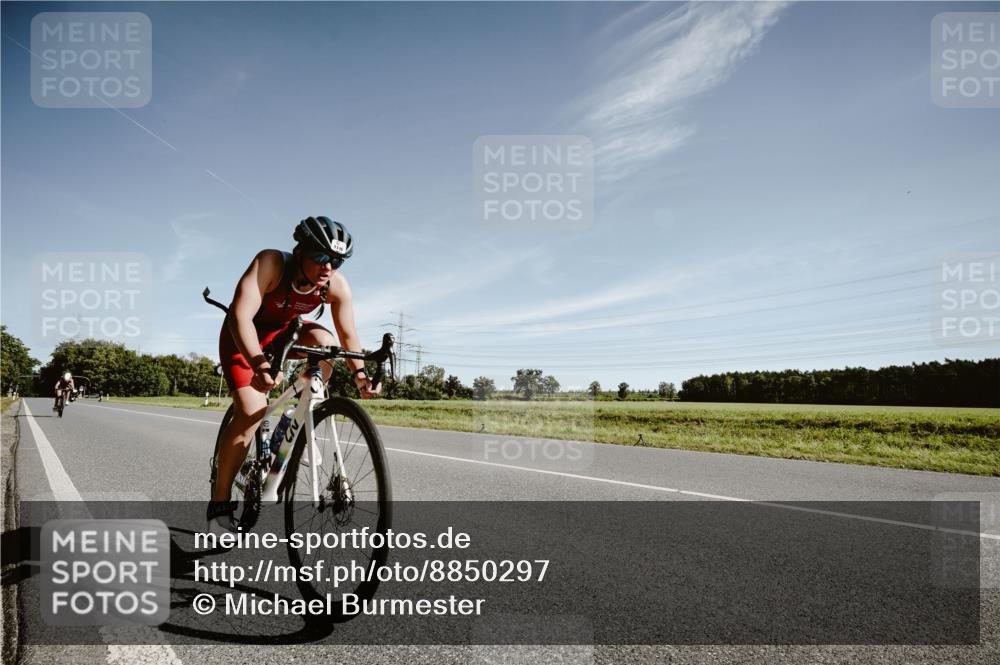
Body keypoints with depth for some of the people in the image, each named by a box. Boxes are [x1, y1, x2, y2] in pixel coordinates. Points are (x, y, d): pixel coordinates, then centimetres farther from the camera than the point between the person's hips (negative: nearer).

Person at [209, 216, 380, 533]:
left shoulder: (337, 286, -23)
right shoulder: (271, 263, -35)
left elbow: (348, 335, -14)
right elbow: (241, 315, -43)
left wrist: (359, 373, -30)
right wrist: (260, 365, -57)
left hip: (286, 330, 4)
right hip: (244, 334, -4)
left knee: (325, 342, -29)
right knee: (251, 412, -21)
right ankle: (219, 503, -5)